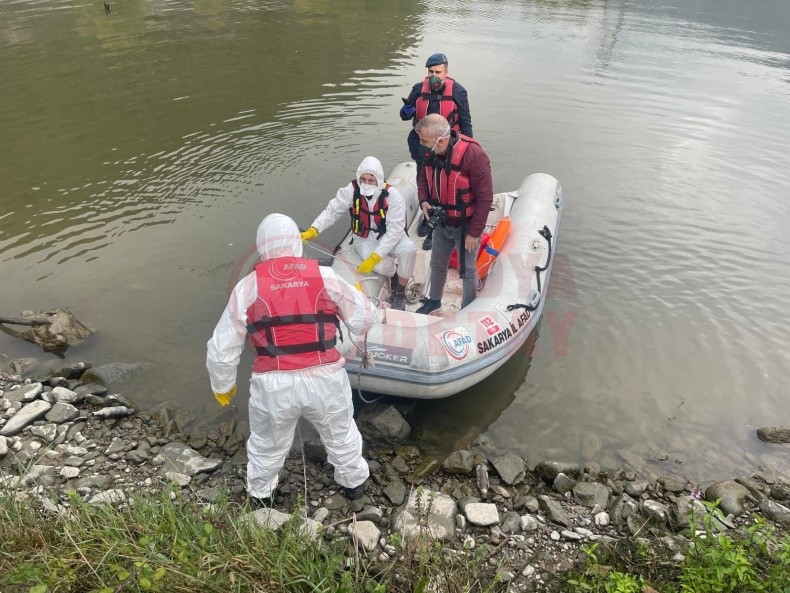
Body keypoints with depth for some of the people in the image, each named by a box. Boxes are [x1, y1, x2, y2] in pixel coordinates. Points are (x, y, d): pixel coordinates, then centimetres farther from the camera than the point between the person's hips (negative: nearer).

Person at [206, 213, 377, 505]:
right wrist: (359, 298, 25)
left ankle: (260, 494, 52)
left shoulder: (247, 287, -4)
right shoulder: (326, 276, -5)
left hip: (274, 386, 0)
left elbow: (222, 349, 1)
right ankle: (354, 482, 52)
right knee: (341, 435, 28)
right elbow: (364, 320, 4)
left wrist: (222, 385, 18)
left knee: (267, 445, 27)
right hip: (325, 380, 0)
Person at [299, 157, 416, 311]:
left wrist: (374, 257, -34)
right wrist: (313, 230, -31)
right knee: (381, 266, -29)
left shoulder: (392, 195, -23)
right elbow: (332, 211, -13)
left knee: (409, 249, -31)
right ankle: (393, 276, 12)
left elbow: (394, 230, -26)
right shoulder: (352, 191, -17)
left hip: (389, 236, 0)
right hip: (365, 239, 0)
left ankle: (400, 291, -5)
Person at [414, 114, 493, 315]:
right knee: (437, 263, 23)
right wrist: (424, 200, -11)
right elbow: (424, 178, 10)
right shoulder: (430, 153, -9)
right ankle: (434, 299, 48)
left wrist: (474, 232, -19)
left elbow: (484, 198, -23)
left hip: (466, 226, -6)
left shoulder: (473, 155, -29)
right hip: (442, 223, 6)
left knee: (467, 270, 11)